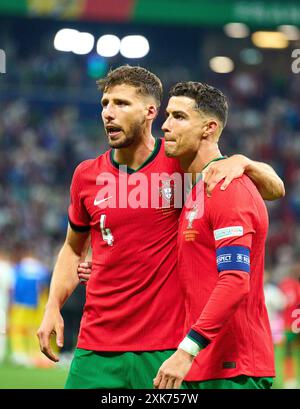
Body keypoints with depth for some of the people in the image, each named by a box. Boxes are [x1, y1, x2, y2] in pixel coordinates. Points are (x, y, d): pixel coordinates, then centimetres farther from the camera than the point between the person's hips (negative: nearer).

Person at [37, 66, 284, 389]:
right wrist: (53, 307, 9)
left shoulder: (181, 165, -3)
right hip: (96, 347, 3)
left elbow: (275, 189, 1)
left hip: (166, 350, -3)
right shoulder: (86, 175, 7)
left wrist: (242, 163, -19)